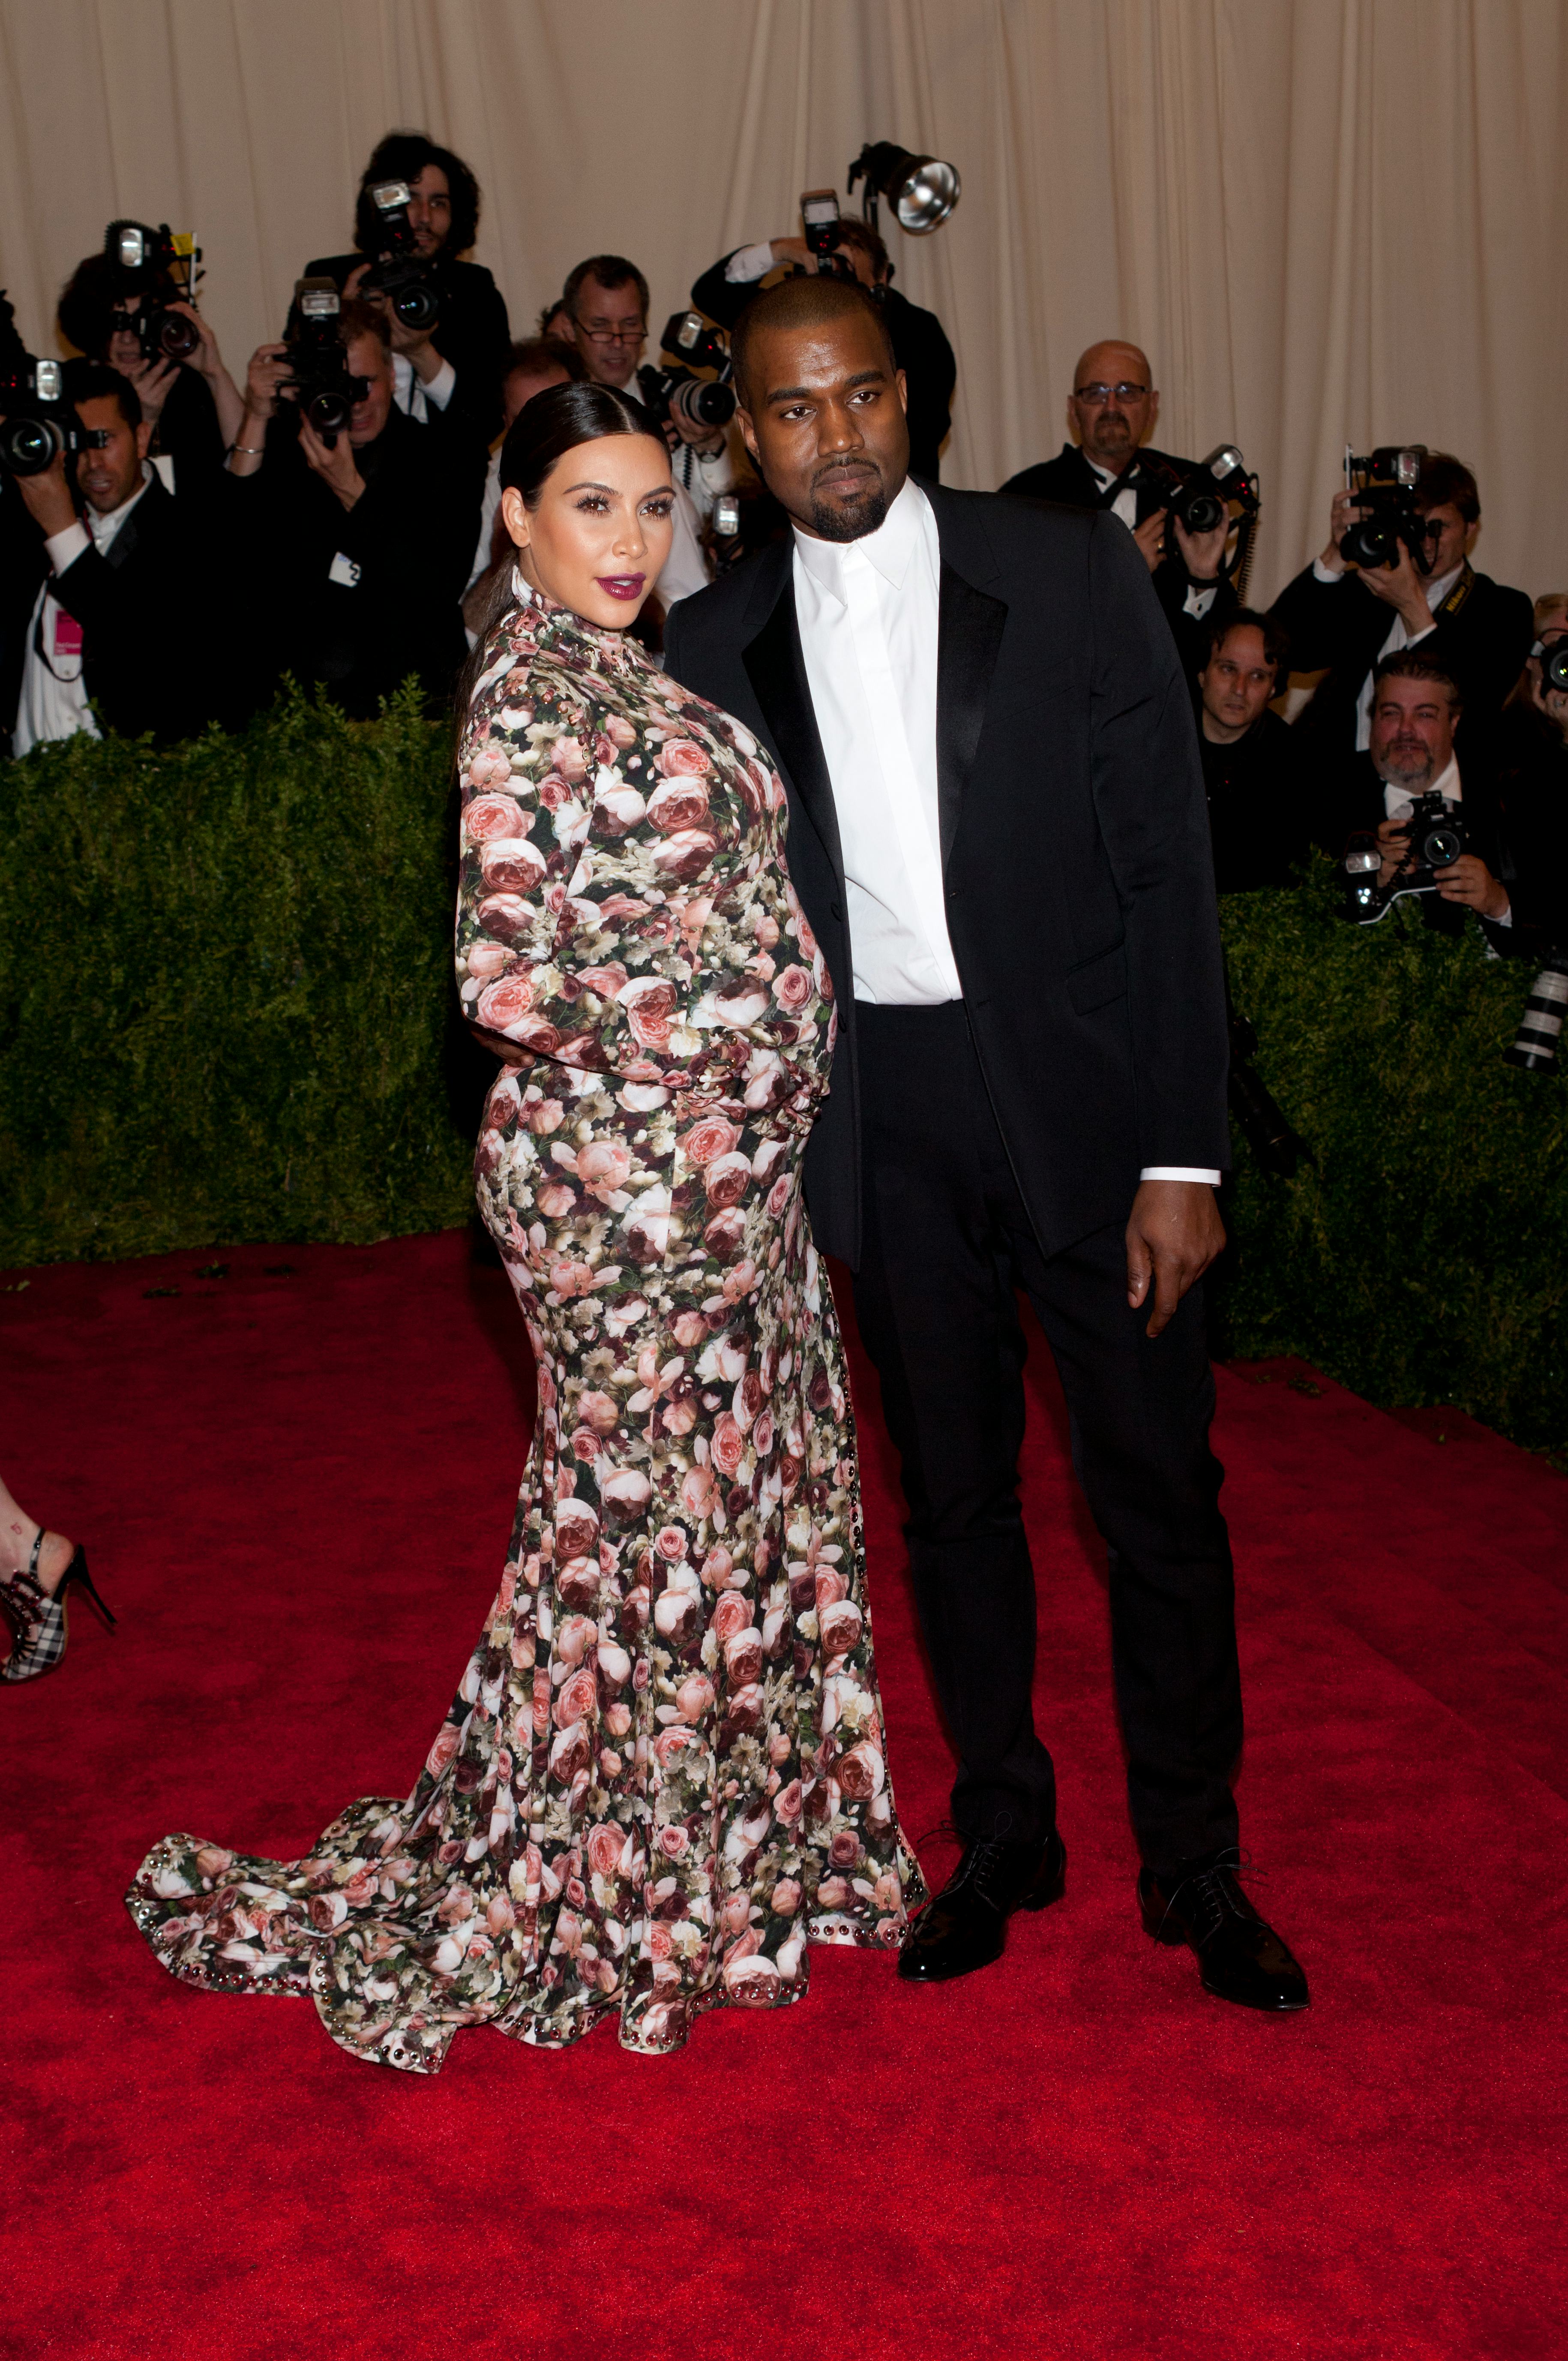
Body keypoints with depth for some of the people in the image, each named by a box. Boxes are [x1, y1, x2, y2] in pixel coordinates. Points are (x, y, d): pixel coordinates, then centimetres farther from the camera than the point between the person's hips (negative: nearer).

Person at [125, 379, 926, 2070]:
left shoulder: (611, 678, 13)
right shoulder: (533, 700, -16)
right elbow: (511, 986, -22)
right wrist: (708, 1038, -12)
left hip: (719, 1159, 9)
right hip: (627, 1163, -9)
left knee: (730, 1491, 18)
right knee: (648, 1512, 3)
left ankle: (718, 1836, 36)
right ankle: (613, 1906, 22)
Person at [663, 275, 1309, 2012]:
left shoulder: (1074, 574, -3)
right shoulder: (715, 647, 3)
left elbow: (1167, 867, -5)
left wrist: (1183, 1154, -10)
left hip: (1085, 1089, -2)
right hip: (884, 1119, 2)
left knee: (1159, 1489, 6)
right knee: (952, 1491, 13)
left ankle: (1193, 1862, 24)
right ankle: (1005, 1830, 31)